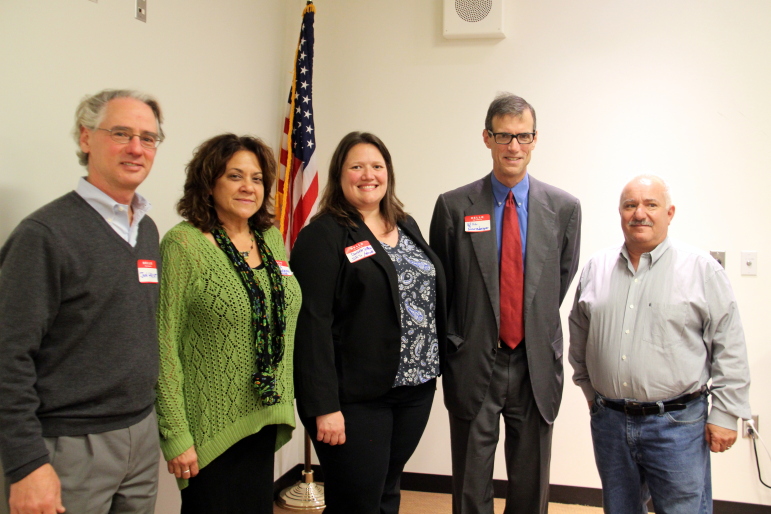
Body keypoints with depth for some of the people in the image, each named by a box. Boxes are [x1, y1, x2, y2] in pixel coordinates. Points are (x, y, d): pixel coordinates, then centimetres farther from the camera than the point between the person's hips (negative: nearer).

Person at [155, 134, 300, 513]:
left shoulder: (271, 239, 6)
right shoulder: (183, 244, -12)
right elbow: (163, 345, -14)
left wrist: (283, 406, 12)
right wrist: (176, 436, -15)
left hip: (264, 421, 6)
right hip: (211, 425, -6)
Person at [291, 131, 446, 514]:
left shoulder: (407, 227, 12)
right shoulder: (322, 236, -10)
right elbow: (313, 325, -16)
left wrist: (432, 365, 9)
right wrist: (324, 407, -19)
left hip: (416, 387, 7)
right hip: (356, 397, -6)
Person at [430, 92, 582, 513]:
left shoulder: (563, 207, 0)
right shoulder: (453, 206, -4)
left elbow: (562, 279, 10)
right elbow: (440, 288, 4)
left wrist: (536, 325, 8)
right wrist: (456, 345, 4)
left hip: (536, 367, 2)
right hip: (473, 367, -1)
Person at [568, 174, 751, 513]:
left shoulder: (702, 269, -4)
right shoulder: (595, 268, 6)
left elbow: (729, 348, -4)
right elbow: (579, 336, 15)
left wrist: (725, 414, -7)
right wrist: (589, 389, 13)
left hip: (677, 423, -3)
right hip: (609, 421, 4)